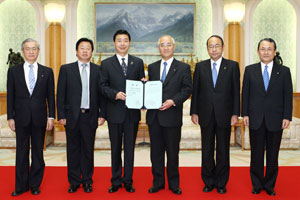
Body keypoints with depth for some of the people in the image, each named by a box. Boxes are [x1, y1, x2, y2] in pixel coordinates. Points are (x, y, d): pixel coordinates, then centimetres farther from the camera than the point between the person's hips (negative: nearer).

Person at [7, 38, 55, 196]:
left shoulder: (47, 72, 5)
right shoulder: (13, 71, 5)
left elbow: (50, 96, 4)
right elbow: (10, 96, 4)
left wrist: (51, 116, -1)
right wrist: (10, 117, -1)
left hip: (39, 118, 0)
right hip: (21, 118, 0)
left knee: (38, 152, 8)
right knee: (21, 152, 7)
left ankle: (35, 184, 21)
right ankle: (21, 185, 19)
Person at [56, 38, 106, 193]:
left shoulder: (98, 70, 6)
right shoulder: (66, 69, 4)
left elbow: (102, 93, 5)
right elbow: (60, 94, 2)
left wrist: (102, 114, -2)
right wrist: (61, 115, -4)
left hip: (90, 116, 0)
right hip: (72, 116, 0)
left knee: (88, 150, 8)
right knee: (73, 150, 8)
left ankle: (87, 181, 22)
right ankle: (74, 182, 21)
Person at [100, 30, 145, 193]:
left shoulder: (138, 62, 8)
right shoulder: (106, 64, 4)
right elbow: (103, 86, 0)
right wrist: (115, 94, -17)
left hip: (132, 112, 1)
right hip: (115, 112, -1)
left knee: (130, 148, 8)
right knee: (115, 148, 9)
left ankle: (128, 181, 20)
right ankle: (116, 181, 21)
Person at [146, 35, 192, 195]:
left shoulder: (183, 68, 2)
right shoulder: (152, 67, 13)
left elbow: (187, 89, -4)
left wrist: (173, 101, -16)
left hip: (172, 116, -3)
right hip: (154, 116, 3)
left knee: (172, 152, 6)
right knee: (156, 151, 10)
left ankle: (173, 184, 21)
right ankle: (158, 182, 23)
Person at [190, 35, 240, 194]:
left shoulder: (232, 66, 2)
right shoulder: (200, 66, 6)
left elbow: (236, 91, 0)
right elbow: (195, 91, 6)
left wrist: (235, 114, -5)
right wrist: (194, 112, 0)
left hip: (224, 115, -1)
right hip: (206, 115, 1)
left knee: (223, 151, 7)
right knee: (207, 151, 10)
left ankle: (221, 183, 21)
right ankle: (208, 182, 23)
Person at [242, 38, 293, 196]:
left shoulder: (284, 71, 3)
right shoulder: (250, 70, 4)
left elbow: (288, 96, 2)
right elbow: (245, 94, 4)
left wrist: (287, 117, -4)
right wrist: (245, 114, -1)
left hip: (276, 120, 0)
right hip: (256, 119, 0)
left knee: (273, 155, 9)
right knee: (256, 154, 8)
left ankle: (270, 185, 23)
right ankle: (257, 184, 22)